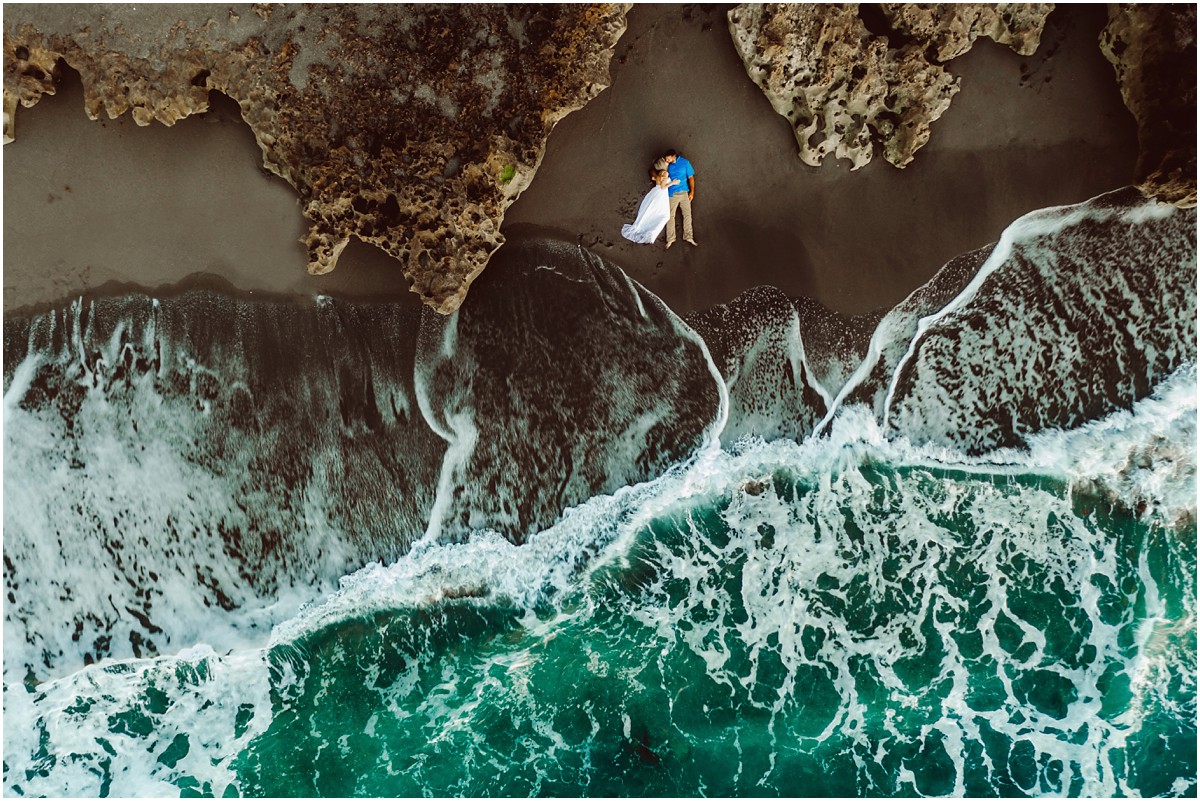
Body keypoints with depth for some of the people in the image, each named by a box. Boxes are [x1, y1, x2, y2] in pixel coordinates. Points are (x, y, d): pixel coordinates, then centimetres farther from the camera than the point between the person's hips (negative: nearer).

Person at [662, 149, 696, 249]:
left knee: (687, 214, 2)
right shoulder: (666, 164, -4)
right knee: (670, 216, -1)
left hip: (684, 193, 0)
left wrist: (692, 191, -4)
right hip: (672, 194, 0)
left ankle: (688, 237, 11)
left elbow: (691, 177, 0)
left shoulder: (685, 163, -6)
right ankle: (670, 239, 3)